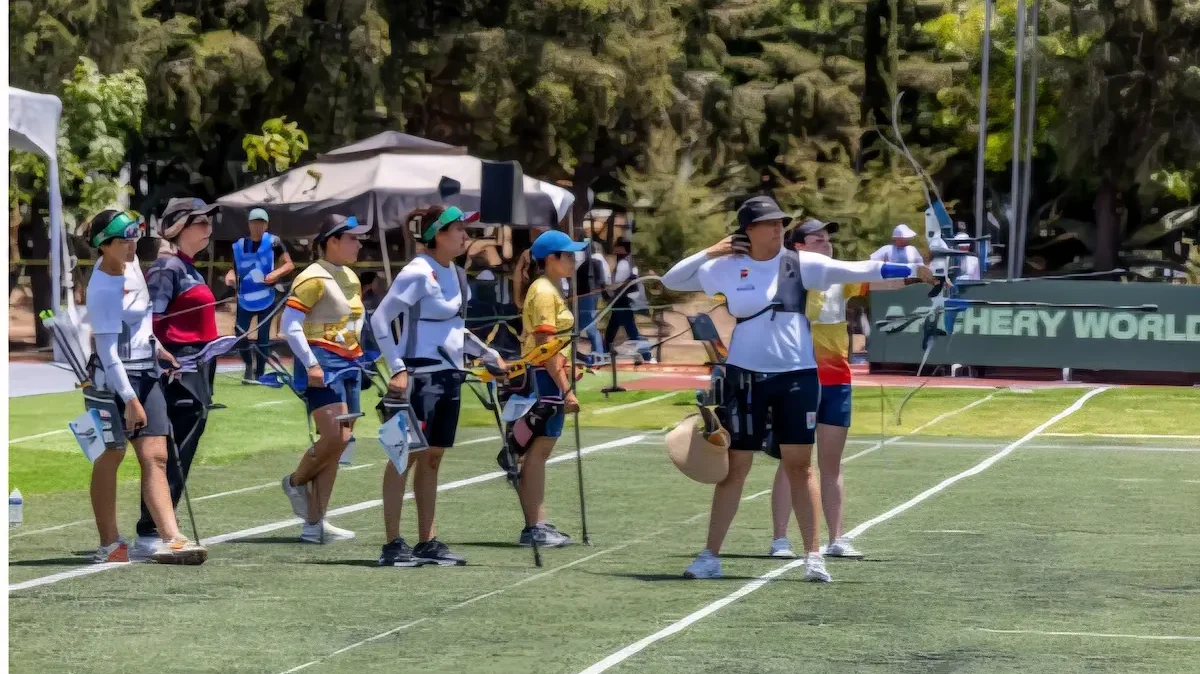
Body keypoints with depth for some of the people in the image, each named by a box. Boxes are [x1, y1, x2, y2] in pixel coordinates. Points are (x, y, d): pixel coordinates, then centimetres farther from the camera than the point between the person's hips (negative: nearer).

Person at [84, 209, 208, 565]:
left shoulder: (130, 263, 6)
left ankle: (169, 537, -8)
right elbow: (107, 349, -22)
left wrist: (155, 348, 19)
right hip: (117, 377, -8)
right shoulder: (103, 289, -19)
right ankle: (110, 544, 8)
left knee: (155, 457, -1)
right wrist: (129, 399, -25)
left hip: (147, 372, 8)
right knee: (111, 456, 1)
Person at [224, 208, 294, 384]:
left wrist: (276, 274, -24)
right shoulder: (239, 245, 4)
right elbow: (236, 268, 12)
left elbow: (289, 265, -7)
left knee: (263, 336, 0)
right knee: (240, 333, -4)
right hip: (246, 298, 3)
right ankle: (249, 365, 19)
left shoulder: (273, 242, -6)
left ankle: (259, 373, 8)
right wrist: (231, 275, -11)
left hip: (267, 297, -3)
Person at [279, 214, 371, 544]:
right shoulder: (314, 277, -11)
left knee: (338, 443, 4)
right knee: (335, 437, -18)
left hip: (347, 364, 9)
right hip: (322, 365, -9)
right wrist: (311, 364, -21)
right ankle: (296, 481, 12)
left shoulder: (351, 278, 16)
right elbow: (289, 324, -16)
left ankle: (314, 523, 6)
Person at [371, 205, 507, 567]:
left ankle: (427, 543, 14)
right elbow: (379, 319, -15)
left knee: (432, 458, 10)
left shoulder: (456, 275, 13)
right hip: (420, 376, -9)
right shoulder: (419, 273, -13)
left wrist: (491, 355, 20)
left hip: (449, 375, 9)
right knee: (406, 455, -5)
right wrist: (398, 369, -21)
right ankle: (392, 544, -3)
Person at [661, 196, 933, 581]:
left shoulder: (800, 264, -1)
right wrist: (709, 253, -3)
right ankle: (710, 556, 9)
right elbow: (670, 281, 9)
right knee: (734, 466, 3)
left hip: (797, 375, 0)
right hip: (745, 376, 0)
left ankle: (813, 556, 6)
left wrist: (910, 271, -17)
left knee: (799, 465, 1)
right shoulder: (726, 268, 1)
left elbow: (856, 271, -8)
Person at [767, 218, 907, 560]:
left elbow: (888, 281, -1)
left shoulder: (841, 278, 7)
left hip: (836, 380, 4)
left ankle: (836, 539, 12)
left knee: (831, 463, 9)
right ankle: (780, 539, 3)